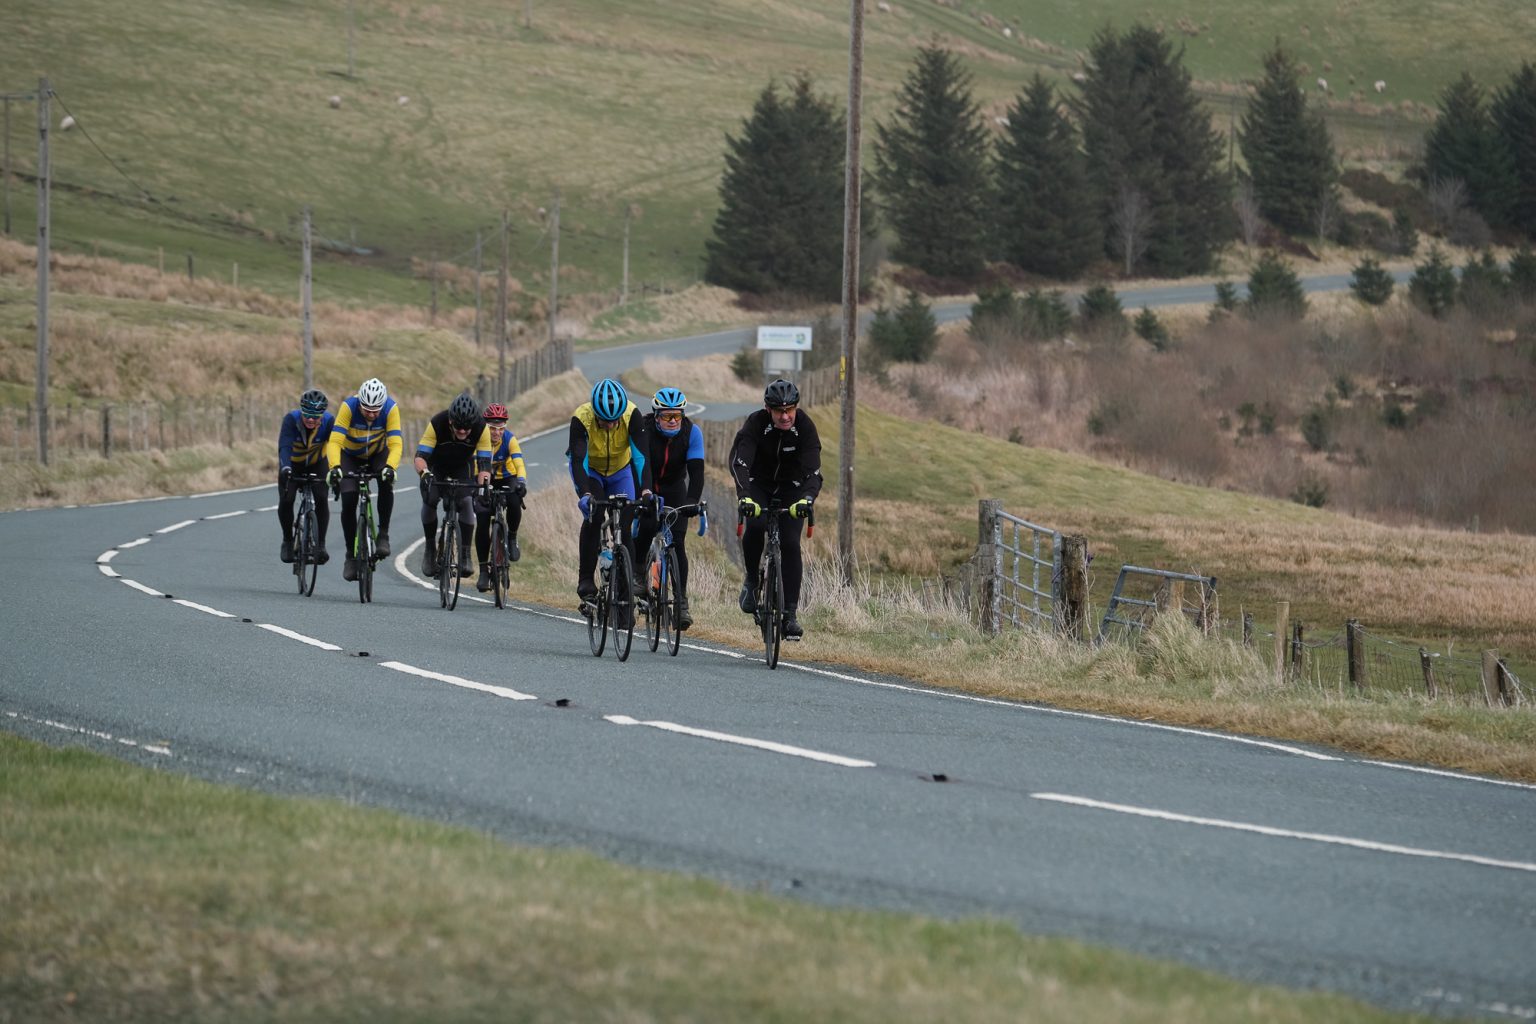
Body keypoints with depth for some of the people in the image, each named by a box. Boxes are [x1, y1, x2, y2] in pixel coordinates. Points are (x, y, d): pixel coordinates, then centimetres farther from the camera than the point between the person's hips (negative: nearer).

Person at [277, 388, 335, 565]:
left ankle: (320, 544, -10)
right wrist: (285, 467, -62)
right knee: (286, 500, -16)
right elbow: (284, 446, -43)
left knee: (322, 499, -19)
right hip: (292, 464, 0)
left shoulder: (329, 421, -29)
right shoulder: (291, 419, -32)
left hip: (317, 464, 0)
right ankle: (287, 540, 6)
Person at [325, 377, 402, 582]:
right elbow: (335, 441, -37)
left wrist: (390, 467, -52)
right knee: (348, 500, -16)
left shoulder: (390, 409, -29)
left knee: (386, 483, -30)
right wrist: (335, 467, -54)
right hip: (350, 456, 0)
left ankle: (383, 534, -13)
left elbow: (396, 444, -33)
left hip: (378, 454, 0)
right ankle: (351, 555, -2)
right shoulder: (349, 407, -32)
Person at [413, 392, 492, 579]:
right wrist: (425, 473, -58)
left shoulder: (481, 429, -30)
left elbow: (484, 462, -29)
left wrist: (483, 485, -47)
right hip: (436, 464, -1)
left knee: (466, 502, -22)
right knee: (430, 499, -25)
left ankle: (465, 555, -13)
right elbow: (420, 456, -37)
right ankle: (430, 549, -5)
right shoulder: (437, 424, -34)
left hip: (462, 467, 1)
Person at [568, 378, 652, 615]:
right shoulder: (581, 419, -35)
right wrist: (585, 494, -55)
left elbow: (641, 454, -36)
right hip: (590, 469, -2)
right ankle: (586, 582, -19)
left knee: (626, 521, -11)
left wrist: (646, 490, -49)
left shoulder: (632, 415, -31)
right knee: (593, 517, -24)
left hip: (620, 469, 2)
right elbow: (578, 460, -40)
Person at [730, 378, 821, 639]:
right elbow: (740, 463, -38)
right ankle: (751, 581, -6)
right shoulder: (756, 423, -26)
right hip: (758, 485, -1)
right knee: (755, 525, -30)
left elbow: (813, 469, -32)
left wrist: (806, 499, -52)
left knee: (790, 544, -14)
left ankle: (790, 613, -9)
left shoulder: (804, 426, -23)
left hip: (791, 488, 1)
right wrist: (744, 497, -55)